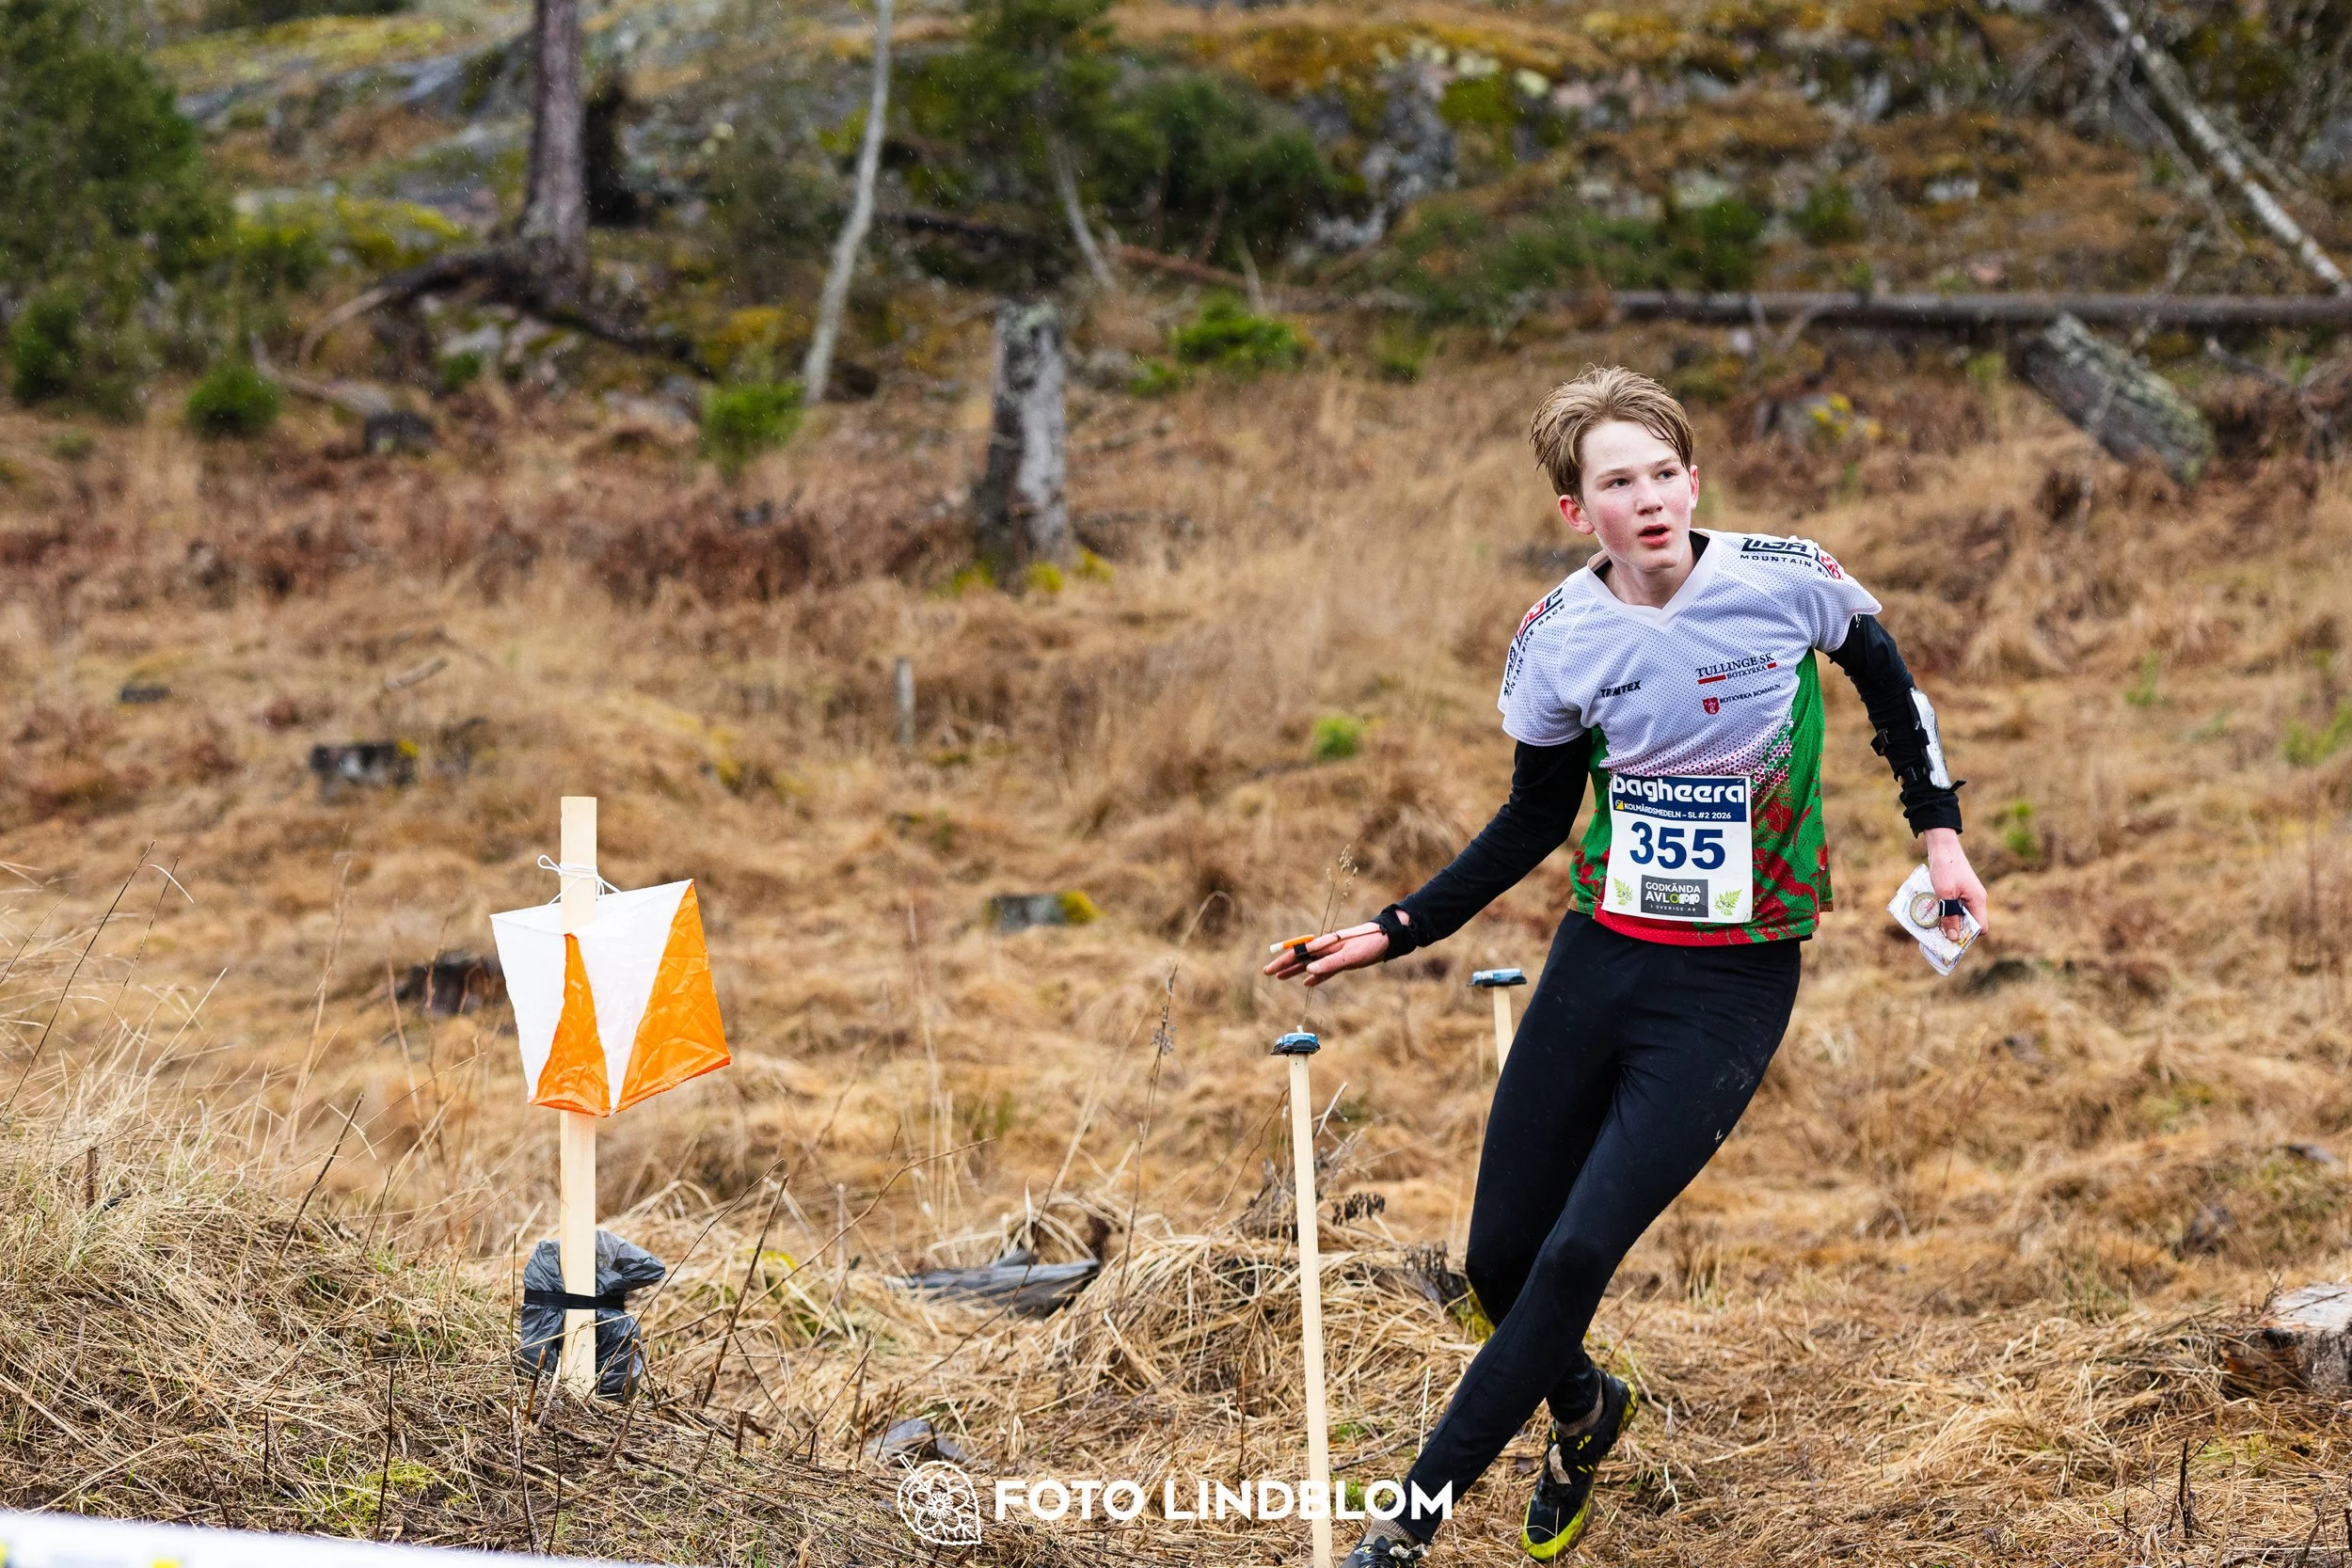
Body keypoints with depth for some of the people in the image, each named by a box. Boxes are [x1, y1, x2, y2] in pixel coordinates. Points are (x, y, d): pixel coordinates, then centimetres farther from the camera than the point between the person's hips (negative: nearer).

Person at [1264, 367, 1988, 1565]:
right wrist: (1393, 933, 3)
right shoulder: (1557, 642, -5)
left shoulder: (1788, 579, -11)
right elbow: (1535, 820, 9)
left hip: (1733, 989, -3)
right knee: (1499, 1264, 4)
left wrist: (1940, 832, 5)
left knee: (1577, 1257, -14)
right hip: (1599, 961, 3)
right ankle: (1584, 1410, 39)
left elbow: (1885, 679, 10)